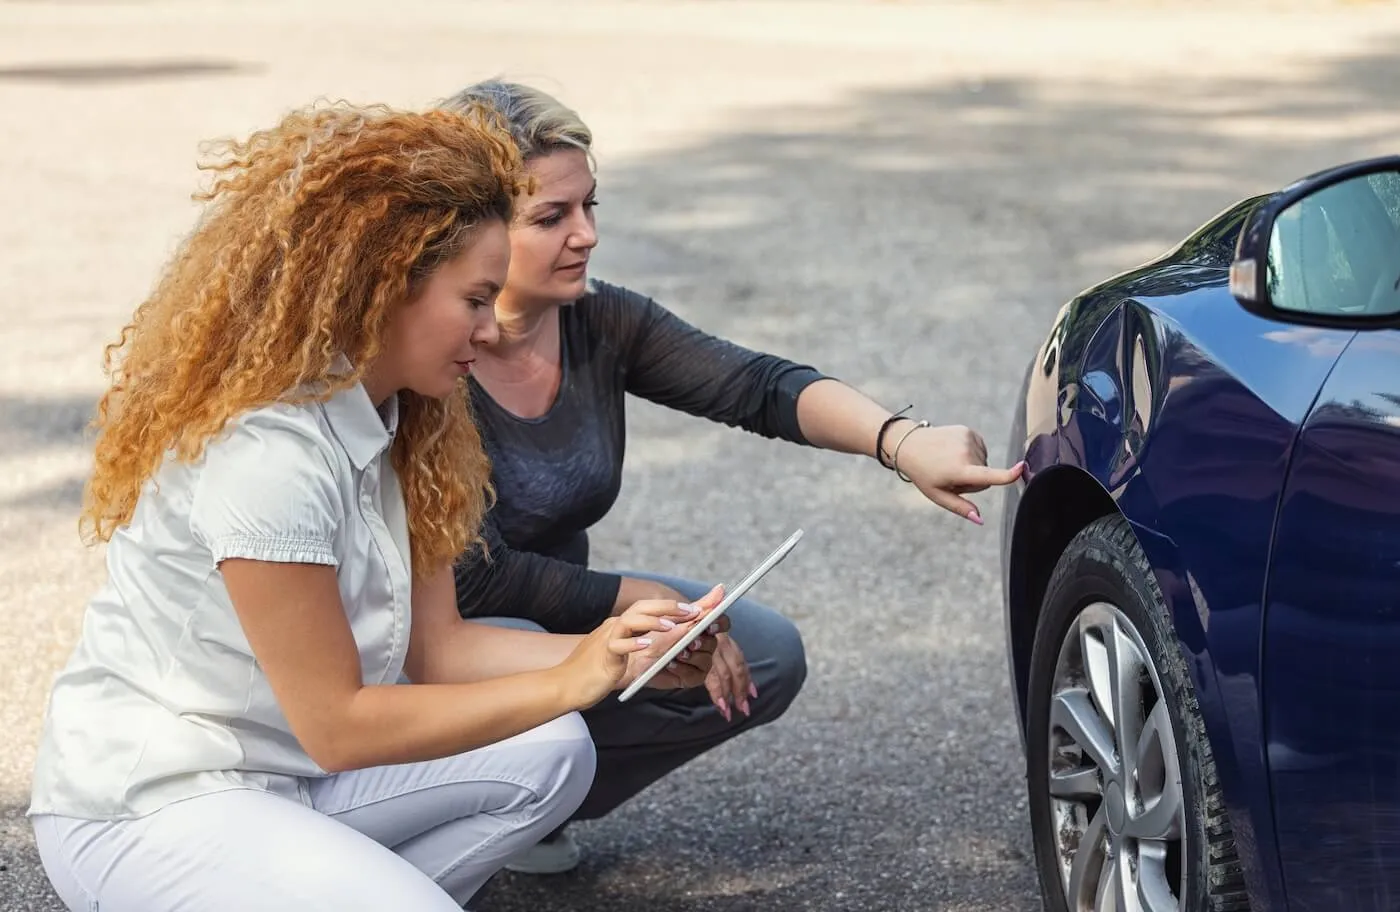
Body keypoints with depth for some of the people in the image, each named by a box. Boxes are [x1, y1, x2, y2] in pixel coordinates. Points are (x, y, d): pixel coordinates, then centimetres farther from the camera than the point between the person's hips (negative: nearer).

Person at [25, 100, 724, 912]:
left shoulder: (401, 422, 3)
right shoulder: (265, 450, -26)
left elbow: (435, 643, 3)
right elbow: (337, 726, -22)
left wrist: (622, 657, -9)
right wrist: (568, 682, -19)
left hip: (288, 770, 10)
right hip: (149, 810, -10)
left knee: (549, 756, 1)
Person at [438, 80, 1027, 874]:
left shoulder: (601, 324, -7)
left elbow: (757, 385, -20)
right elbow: (472, 578, -26)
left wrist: (901, 441, -37)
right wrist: (646, 601, -20)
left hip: (560, 613, 7)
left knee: (767, 658, -7)